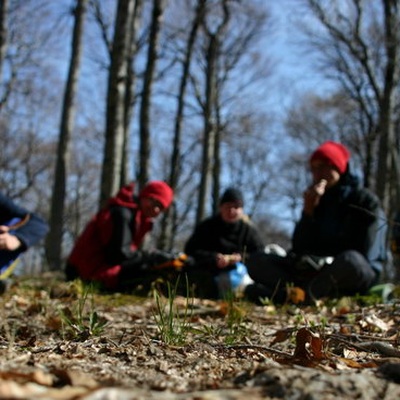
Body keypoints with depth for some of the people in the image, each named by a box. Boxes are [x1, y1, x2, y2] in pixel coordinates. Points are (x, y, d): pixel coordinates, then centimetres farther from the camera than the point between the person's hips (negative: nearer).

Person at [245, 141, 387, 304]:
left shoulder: (365, 200, 1)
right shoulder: (316, 201, 12)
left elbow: (366, 255, -8)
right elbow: (299, 249, 1)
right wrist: (308, 211, -10)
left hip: (354, 278, -4)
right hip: (316, 271, 4)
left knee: (350, 260, -40)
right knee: (257, 261, -12)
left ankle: (284, 294, -38)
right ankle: (303, 293, -37)